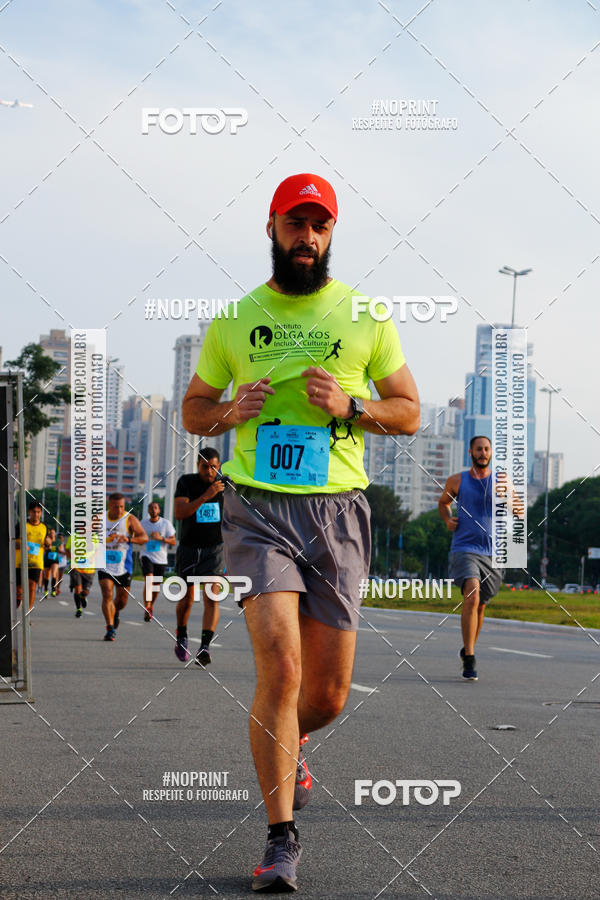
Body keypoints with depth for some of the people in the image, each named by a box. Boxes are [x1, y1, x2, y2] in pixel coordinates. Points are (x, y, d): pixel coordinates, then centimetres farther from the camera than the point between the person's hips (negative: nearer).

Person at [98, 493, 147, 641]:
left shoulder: (130, 519, -7)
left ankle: (115, 613, 44)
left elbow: (144, 537, -17)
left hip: (123, 566, -1)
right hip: (105, 565, 1)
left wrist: (129, 539, -33)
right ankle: (110, 628, -15)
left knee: (122, 600, 9)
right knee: (107, 595, -16)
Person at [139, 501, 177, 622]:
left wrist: (161, 538, -21)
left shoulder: (166, 523, -4)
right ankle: (147, 609, -28)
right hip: (146, 556, -1)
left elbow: (173, 542, -7)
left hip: (160, 559, 1)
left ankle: (151, 605, 39)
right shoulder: (143, 523, 3)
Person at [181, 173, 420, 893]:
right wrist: (232, 411, -5)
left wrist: (350, 406, -8)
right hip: (258, 508, -1)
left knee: (328, 693, 6)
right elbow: (193, 410, 18)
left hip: (337, 509, 1)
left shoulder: (365, 316, 7)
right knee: (279, 666, -18)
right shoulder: (234, 319, 8)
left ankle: (286, 743, 43)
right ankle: (282, 839, -7)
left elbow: (409, 412, 11)